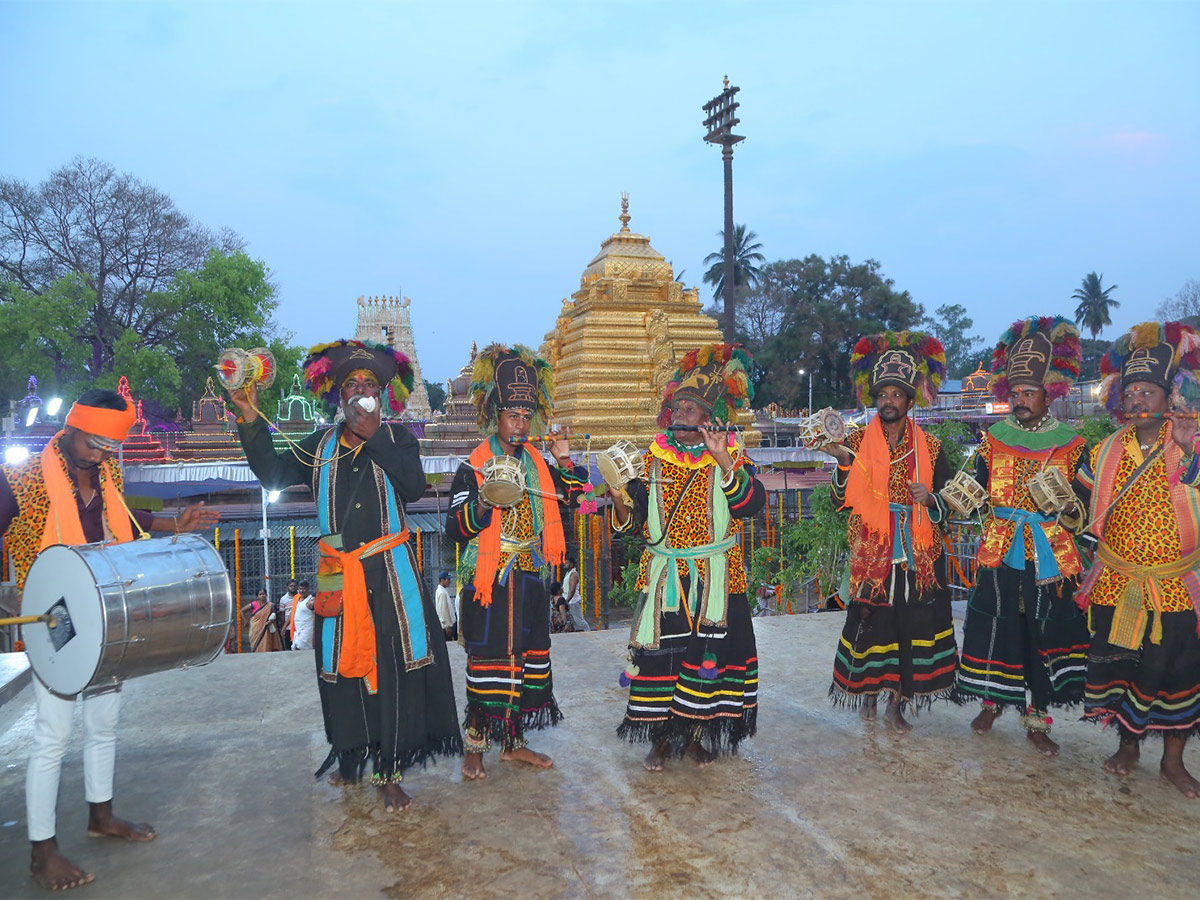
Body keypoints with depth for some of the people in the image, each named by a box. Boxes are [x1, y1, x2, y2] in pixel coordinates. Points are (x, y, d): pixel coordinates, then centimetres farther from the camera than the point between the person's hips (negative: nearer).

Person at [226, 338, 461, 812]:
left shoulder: (396, 437, 4)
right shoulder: (321, 446, 12)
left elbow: (414, 486, -13)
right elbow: (271, 473, 7)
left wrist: (375, 437, -14)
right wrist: (251, 420, -1)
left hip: (390, 575, -2)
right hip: (339, 576, 3)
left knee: (392, 665, -2)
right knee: (344, 664, 9)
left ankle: (388, 772, 7)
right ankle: (353, 756, 27)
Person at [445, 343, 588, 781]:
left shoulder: (537, 464, 9)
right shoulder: (473, 467, -8)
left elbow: (570, 500, 16)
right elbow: (456, 529, -13)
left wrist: (563, 460, 3)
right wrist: (484, 503, -31)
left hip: (529, 580, 6)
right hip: (489, 581, -6)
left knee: (527, 657, 11)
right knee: (488, 661, -1)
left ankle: (513, 741, 25)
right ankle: (475, 745, 14)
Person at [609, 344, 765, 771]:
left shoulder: (730, 457, 0)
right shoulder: (654, 458, 6)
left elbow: (751, 503, -16)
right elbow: (633, 517, 5)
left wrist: (725, 464, -26)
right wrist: (621, 501, -16)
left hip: (714, 578, -1)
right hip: (664, 576, 1)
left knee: (708, 653, 4)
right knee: (659, 651, 0)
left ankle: (697, 734, 22)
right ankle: (661, 738, 16)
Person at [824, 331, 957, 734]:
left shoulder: (929, 446, 6)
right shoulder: (857, 441, 4)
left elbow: (948, 502, 10)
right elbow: (842, 498, 0)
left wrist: (930, 499, -12)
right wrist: (844, 463, -15)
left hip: (918, 554, 1)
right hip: (871, 552, -1)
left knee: (912, 627, 3)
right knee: (869, 622, 1)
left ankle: (896, 704, 18)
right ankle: (868, 693, 23)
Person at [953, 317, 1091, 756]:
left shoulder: (1070, 444, 1)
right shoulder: (993, 437, 4)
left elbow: (1085, 505, 4)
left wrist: (1069, 512, -18)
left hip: (1050, 557, -1)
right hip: (999, 552, 1)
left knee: (1046, 634, 3)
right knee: (992, 628, 4)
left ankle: (1037, 720, 18)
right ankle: (991, 703, 25)